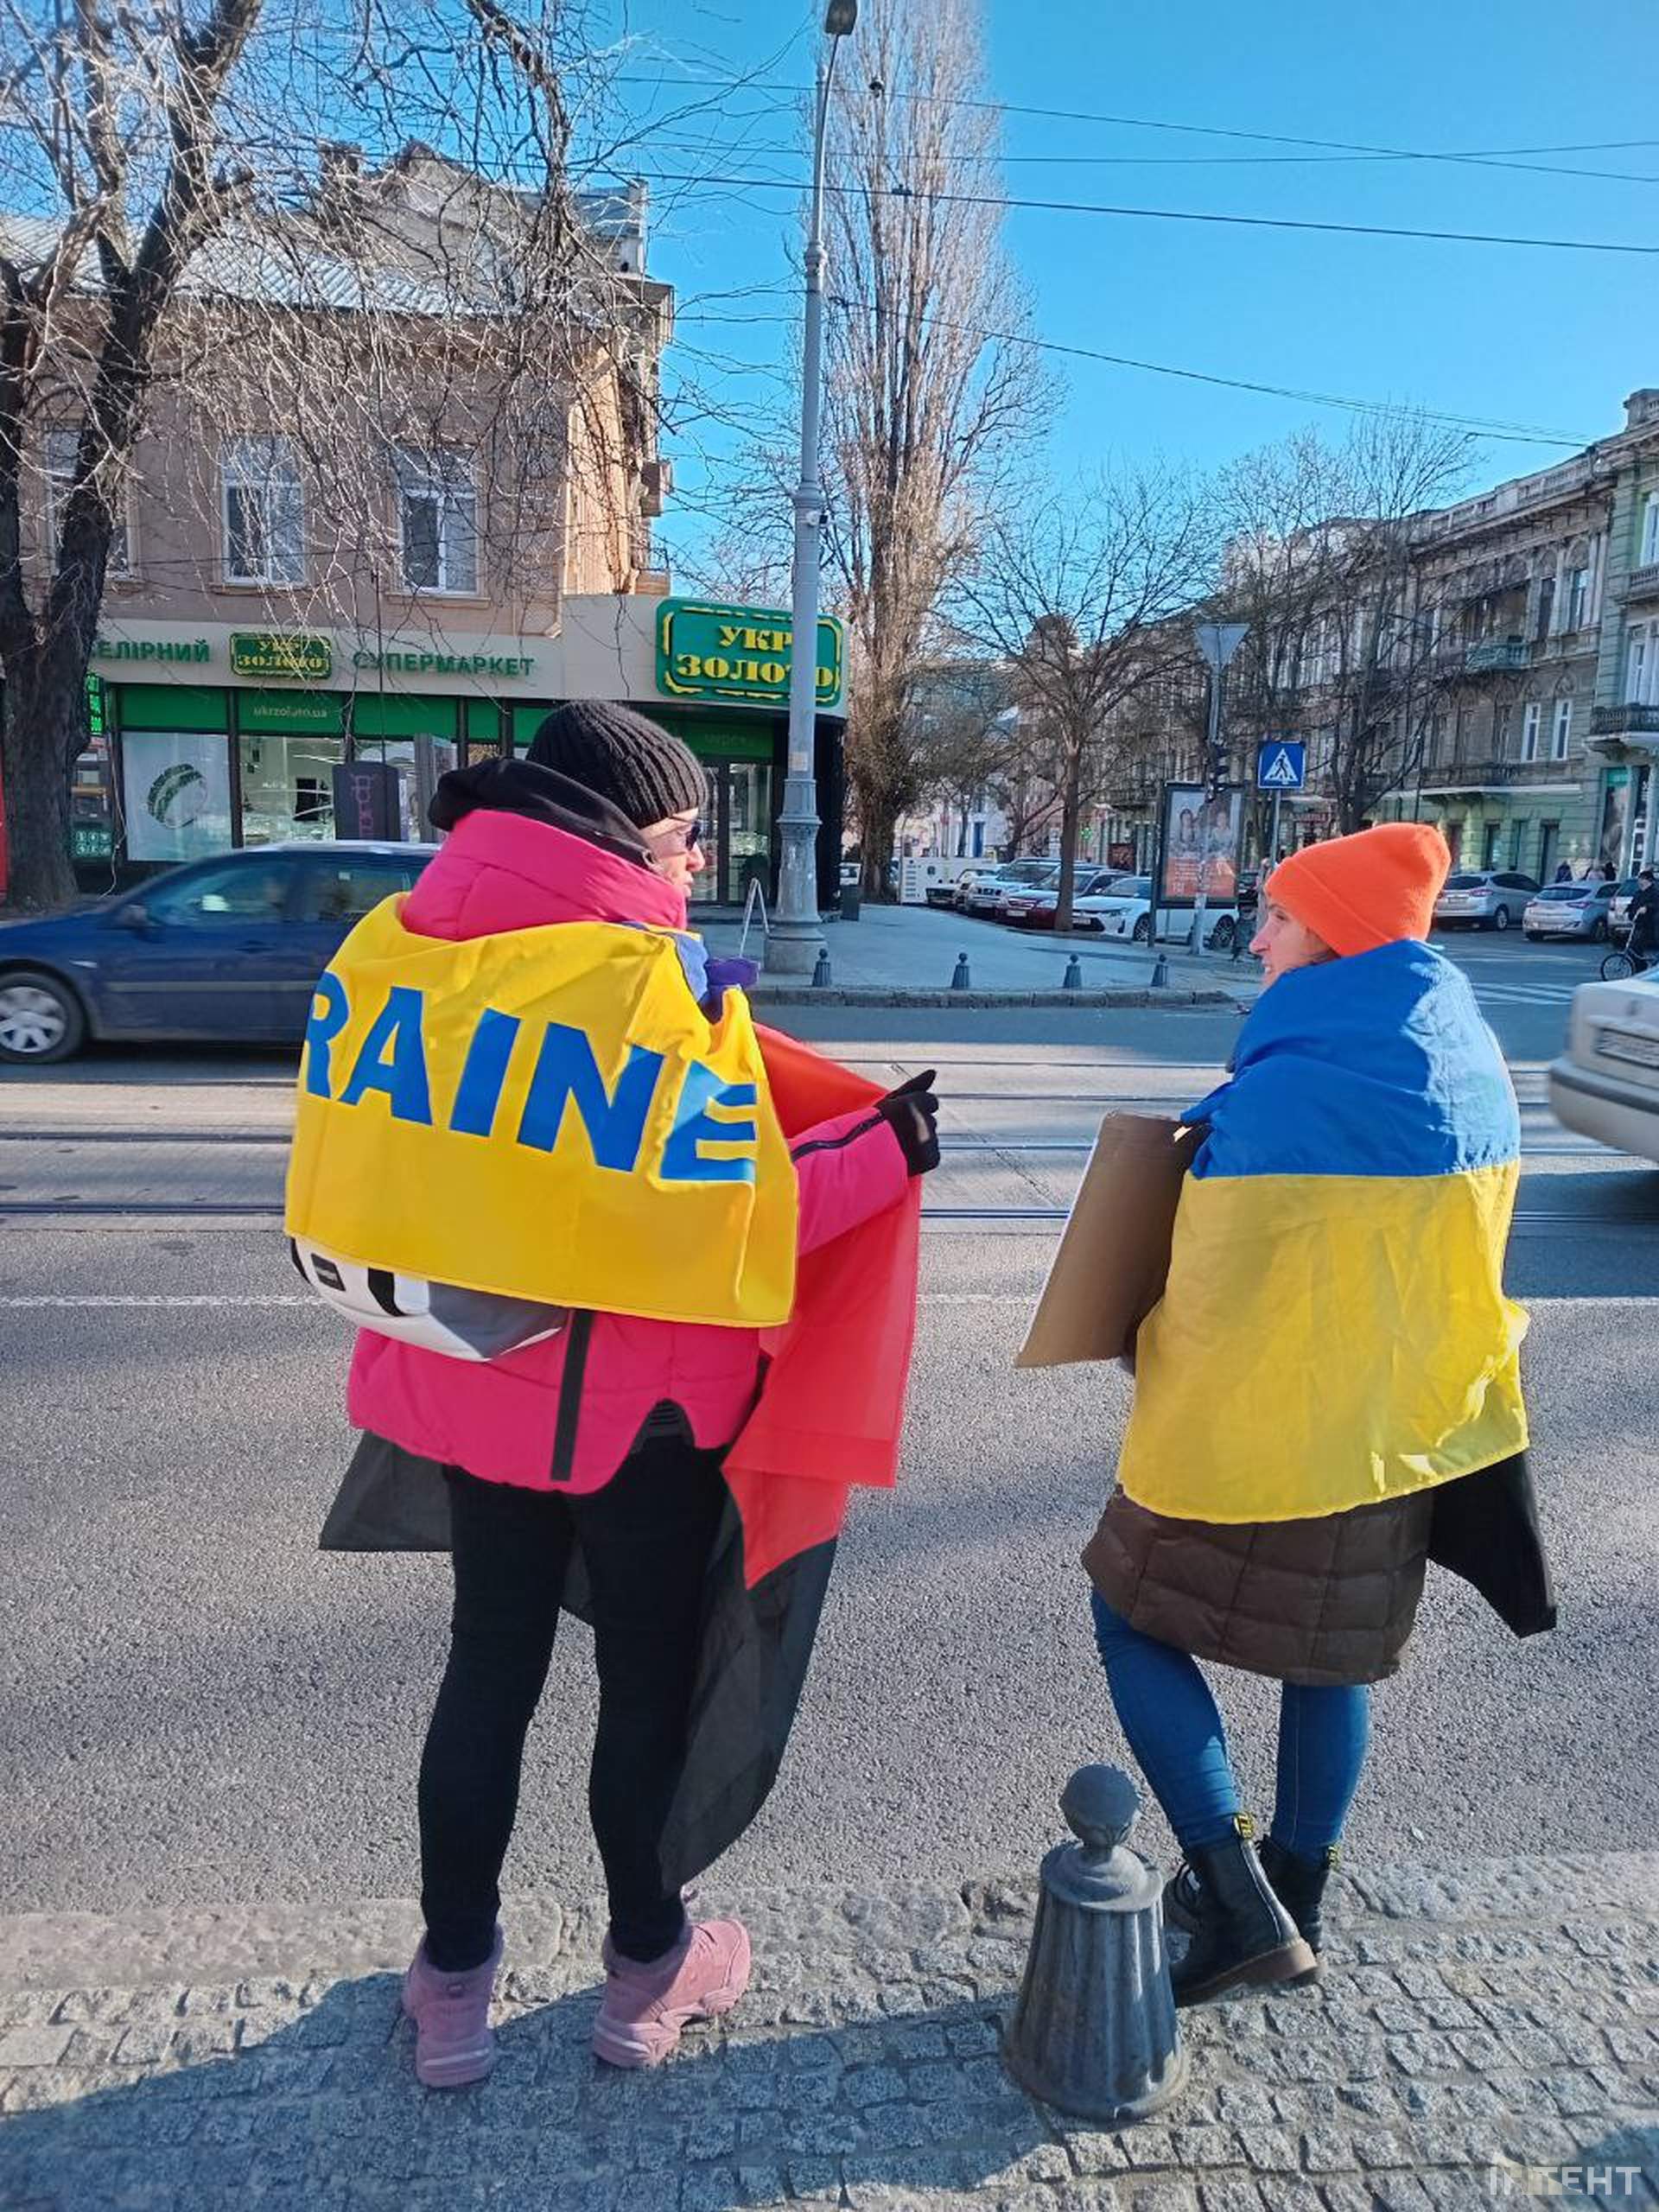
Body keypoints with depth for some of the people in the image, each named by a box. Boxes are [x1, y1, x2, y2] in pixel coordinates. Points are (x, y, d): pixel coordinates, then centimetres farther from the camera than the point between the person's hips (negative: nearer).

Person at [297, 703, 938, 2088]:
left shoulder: (416, 943, -2)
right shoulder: (648, 974, -21)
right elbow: (723, 1220, -22)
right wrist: (881, 1153, -12)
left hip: (469, 1380, 6)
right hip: (635, 1399, -5)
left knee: (489, 1669, 22)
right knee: (650, 1677, 16)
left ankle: (454, 1982, 37)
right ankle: (648, 1970, 35)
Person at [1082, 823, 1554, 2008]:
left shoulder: (1281, 1090, -24)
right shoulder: (1476, 1073, 0)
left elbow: (1210, 1287, -16)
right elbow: (1457, 1257, 11)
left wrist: (1162, 1371, 2)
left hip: (1248, 1429, -7)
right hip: (1393, 1431, 8)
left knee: (1138, 1620, 11)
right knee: (1332, 1653, 22)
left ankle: (1240, 1904, 7)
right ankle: (1297, 1900, 37)